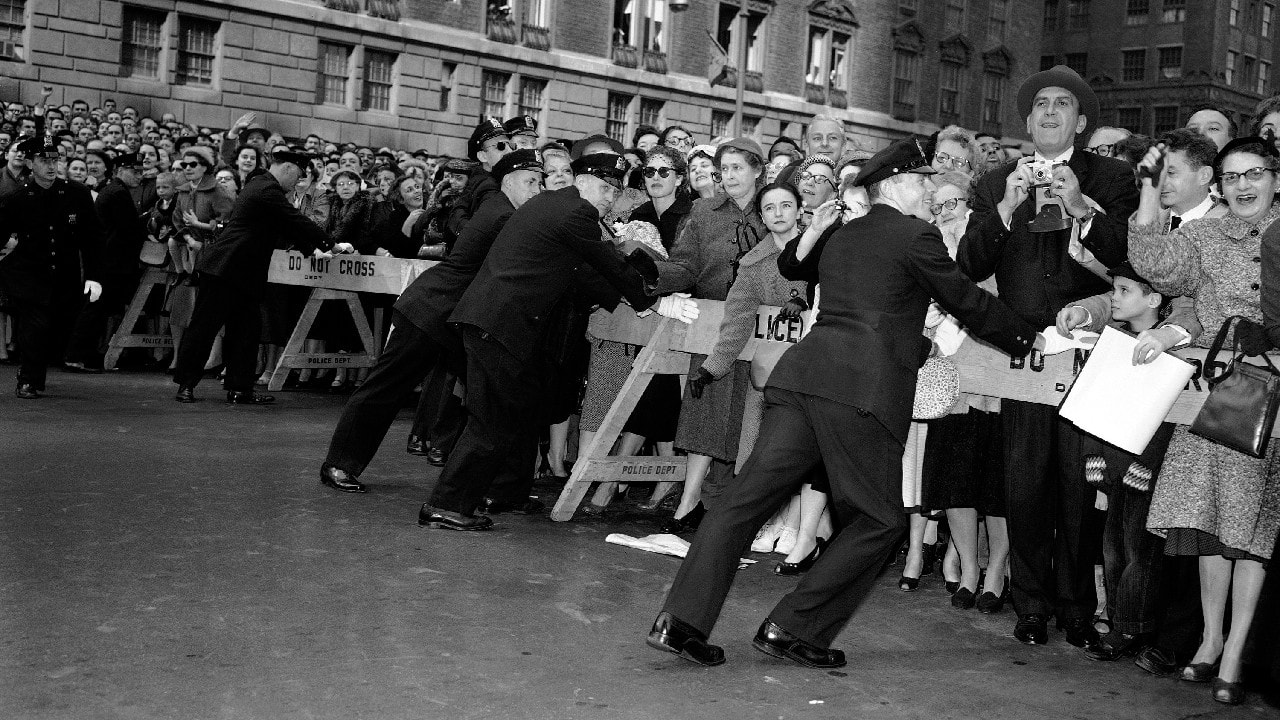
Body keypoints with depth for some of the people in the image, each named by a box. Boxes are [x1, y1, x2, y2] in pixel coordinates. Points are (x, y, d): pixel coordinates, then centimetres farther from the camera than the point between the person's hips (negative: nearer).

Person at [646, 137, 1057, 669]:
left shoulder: (842, 237, 23)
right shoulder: (916, 236, 2)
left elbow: (792, 266, 43)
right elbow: (969, 302, 8)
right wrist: (1028, 340, 21)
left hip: (802, 375, 7)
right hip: (863, 387, -7)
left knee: (745, 499, 3)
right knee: (879, 521, 5)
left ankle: (681, 620, -2)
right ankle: (793, 628, 3)